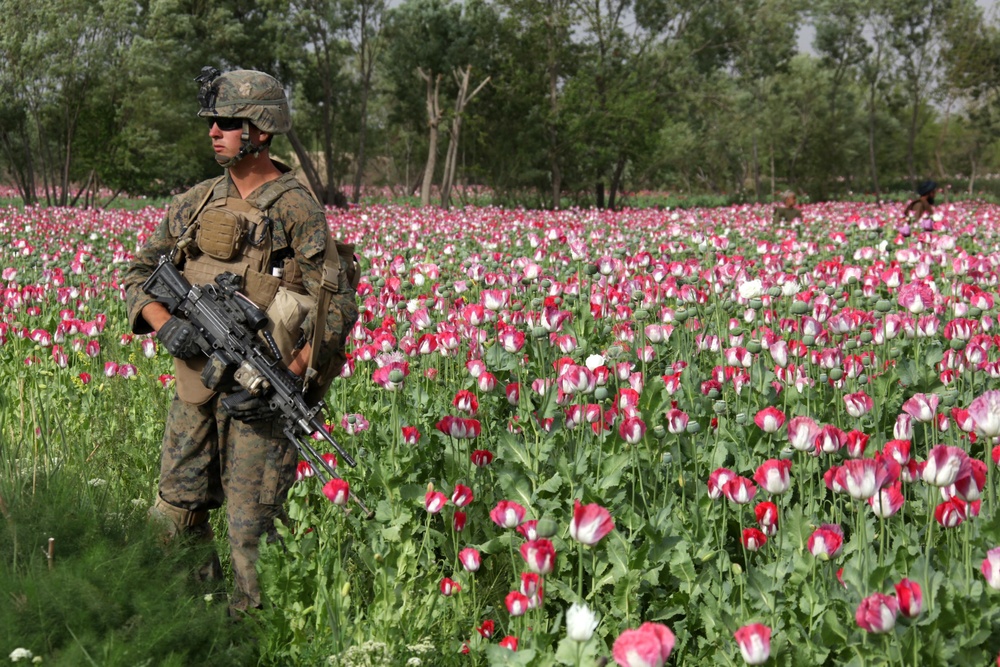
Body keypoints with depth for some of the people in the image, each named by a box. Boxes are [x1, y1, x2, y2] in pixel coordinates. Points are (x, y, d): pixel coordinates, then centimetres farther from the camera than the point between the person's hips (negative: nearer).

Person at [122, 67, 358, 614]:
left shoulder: (296, 210, -8)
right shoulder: (196, 203, 10)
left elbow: (338, 310, -12)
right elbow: (139, 275, 13)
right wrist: (164, 322, -10)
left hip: (259, 394, -6)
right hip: (195, 383, 6)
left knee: (251, 529, -2)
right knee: (175, 514, 12)